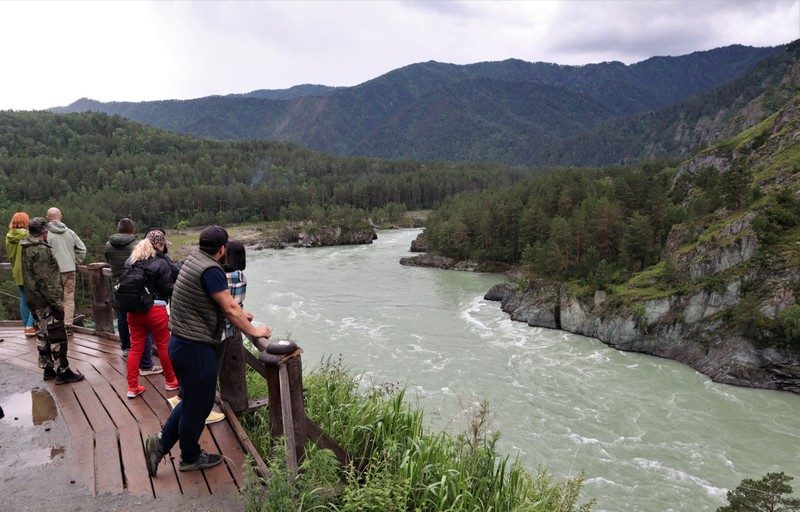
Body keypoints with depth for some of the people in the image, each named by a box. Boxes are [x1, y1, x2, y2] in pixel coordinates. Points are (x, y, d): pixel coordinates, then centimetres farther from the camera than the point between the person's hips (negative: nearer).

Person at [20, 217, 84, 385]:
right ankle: (62, 372, 3)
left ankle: (48, 368, 26)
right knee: (57, 337, -2)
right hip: (47, 302, -10)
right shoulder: (41, 250, -19)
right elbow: (45, 280, -23)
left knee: (42, 336, 16)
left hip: (35, 301, 10)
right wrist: (57, 302, -19)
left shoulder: (28, 248, 12)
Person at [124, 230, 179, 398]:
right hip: (155, 309, -5)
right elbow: (167, 289, -10)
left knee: (136, 348, 12)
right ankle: (171, 381, 25)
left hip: (133, 310, 6)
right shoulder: (161, 263, -12)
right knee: (164, 346, 10)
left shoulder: (131, 260, 7)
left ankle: (132, 387, 15)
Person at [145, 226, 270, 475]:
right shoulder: (211, 270, -20)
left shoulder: (194, 259, 9)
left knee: (192, 400, 22)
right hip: (195, 348, -10)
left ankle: (161, 443, 24)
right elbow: (230, 309, -18)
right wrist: (253, 331, -7)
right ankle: (190, 458, 25)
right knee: (197, 405, 8)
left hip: (180, 342, 10)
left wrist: (239, 314, 26)